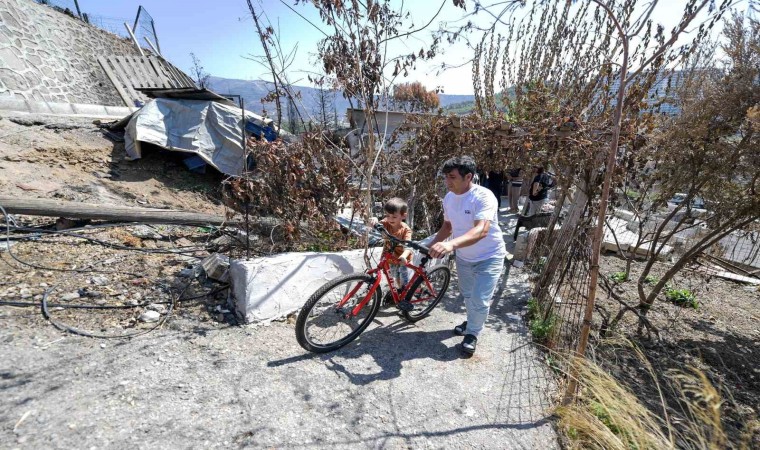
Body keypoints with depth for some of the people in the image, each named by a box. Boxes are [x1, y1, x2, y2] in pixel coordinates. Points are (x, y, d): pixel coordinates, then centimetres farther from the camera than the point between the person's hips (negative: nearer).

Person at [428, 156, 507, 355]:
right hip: (464, 258, 6)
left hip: (489, 257, -6)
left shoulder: (484, 197, -30)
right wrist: (431, 245, -5)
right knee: (467, 295, 21)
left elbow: (481, 230, -46)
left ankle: (472, 333, 22)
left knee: (480, 301, -6)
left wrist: (451, 244, -61)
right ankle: (472, 323, 48)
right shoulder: (448, 198, -8)